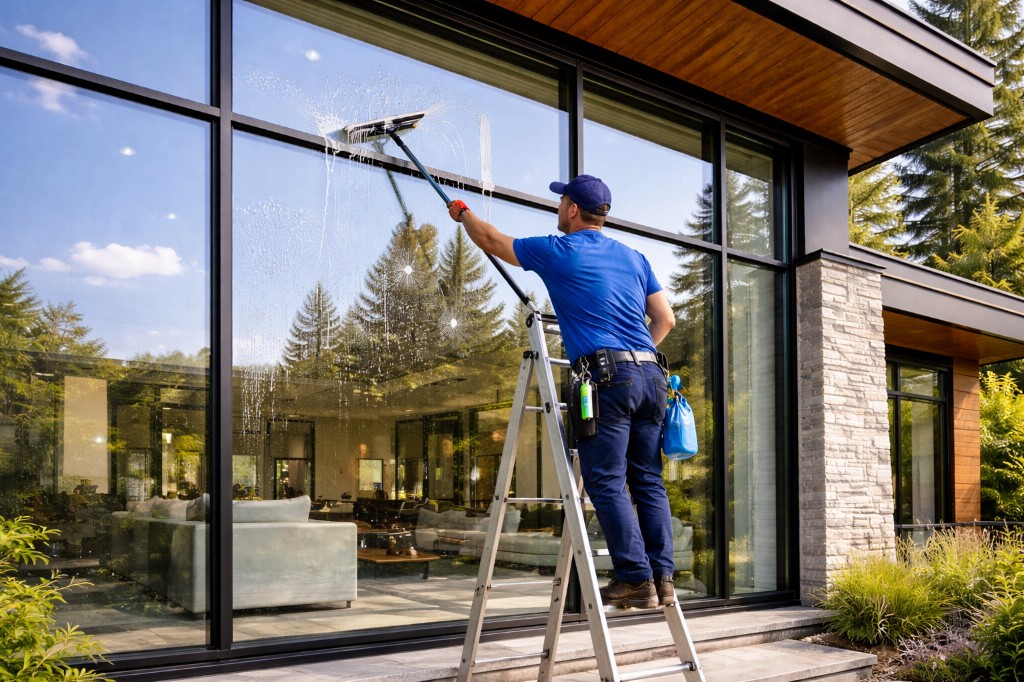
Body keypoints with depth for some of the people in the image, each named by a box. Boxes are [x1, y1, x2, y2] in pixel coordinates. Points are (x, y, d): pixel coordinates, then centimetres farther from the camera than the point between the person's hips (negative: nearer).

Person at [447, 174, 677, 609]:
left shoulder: (558, 252, 5)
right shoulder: (633, 257, 20)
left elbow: (490, 239, 18)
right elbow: (665, 319, 20)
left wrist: (462, 212, 37)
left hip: (605, 377, -6)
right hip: (650, 376, 6)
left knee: (607, 483, -4)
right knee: (649, 482, 8)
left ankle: (635, 580, -6)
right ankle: (662, 578, 8)